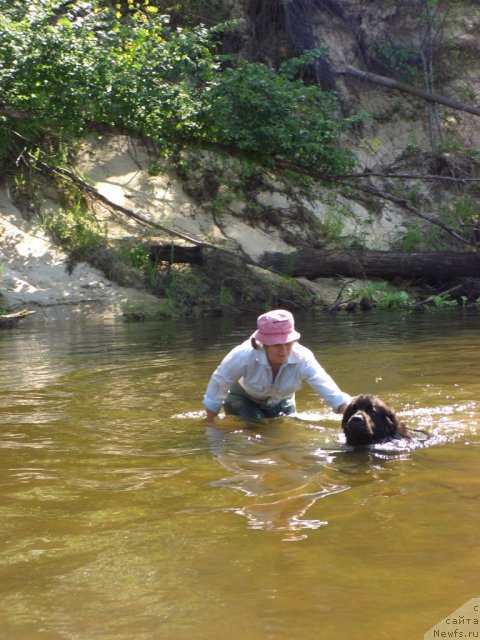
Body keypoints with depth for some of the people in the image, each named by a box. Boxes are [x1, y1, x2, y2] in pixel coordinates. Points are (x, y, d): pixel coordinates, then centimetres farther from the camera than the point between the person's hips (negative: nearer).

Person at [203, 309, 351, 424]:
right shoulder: (244, 356, -40)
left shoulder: (303, 359, -36)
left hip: (280, 401, 3)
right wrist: (209, 422, -15)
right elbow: (218, 383, -24)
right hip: (244, 399, -3)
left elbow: (331, 392, -40)